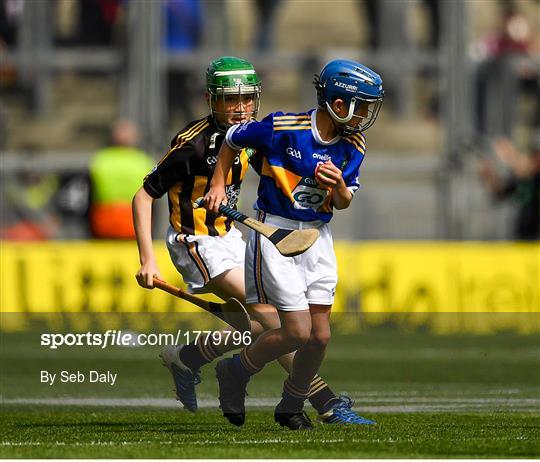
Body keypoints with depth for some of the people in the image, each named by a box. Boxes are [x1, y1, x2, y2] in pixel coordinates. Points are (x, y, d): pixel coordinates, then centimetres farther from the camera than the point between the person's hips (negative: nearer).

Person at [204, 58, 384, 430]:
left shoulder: (352, 146, -1)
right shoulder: (282, 128, -17)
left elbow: (343, 203, 7)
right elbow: (233, 140, 1)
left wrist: (339, 185, -15)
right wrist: (218, 185, 3)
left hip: (318, 239, 6)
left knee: (320, 336, 3)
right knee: (297, 332, -12)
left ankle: (292, 406, 26)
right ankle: (236, 372, 13)